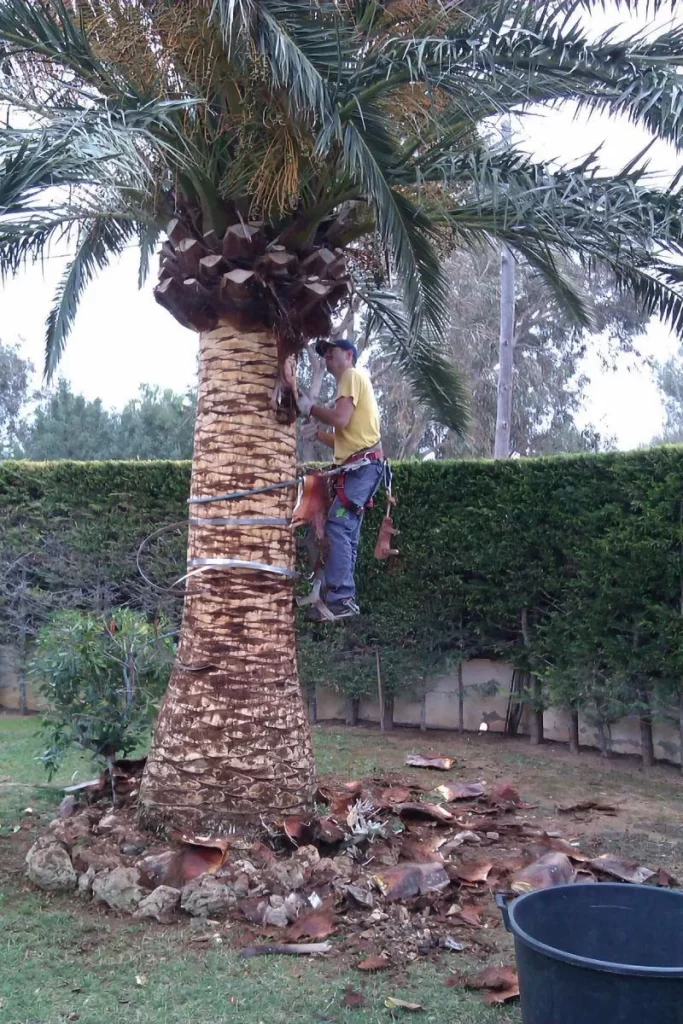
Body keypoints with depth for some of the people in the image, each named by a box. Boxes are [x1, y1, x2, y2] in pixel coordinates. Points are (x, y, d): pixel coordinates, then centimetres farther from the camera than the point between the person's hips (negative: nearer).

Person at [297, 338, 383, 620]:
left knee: (337, 528, -17)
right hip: (358, 467, 10)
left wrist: (310, 408, -5)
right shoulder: (352, 381, 27)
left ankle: (340, 599, -19)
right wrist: (319, 433, 10)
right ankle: (342, 597, 7)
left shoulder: (352, 375, -1)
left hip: (362, 465, -10)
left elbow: (340, 419, -18)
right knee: (346, 532, 6)